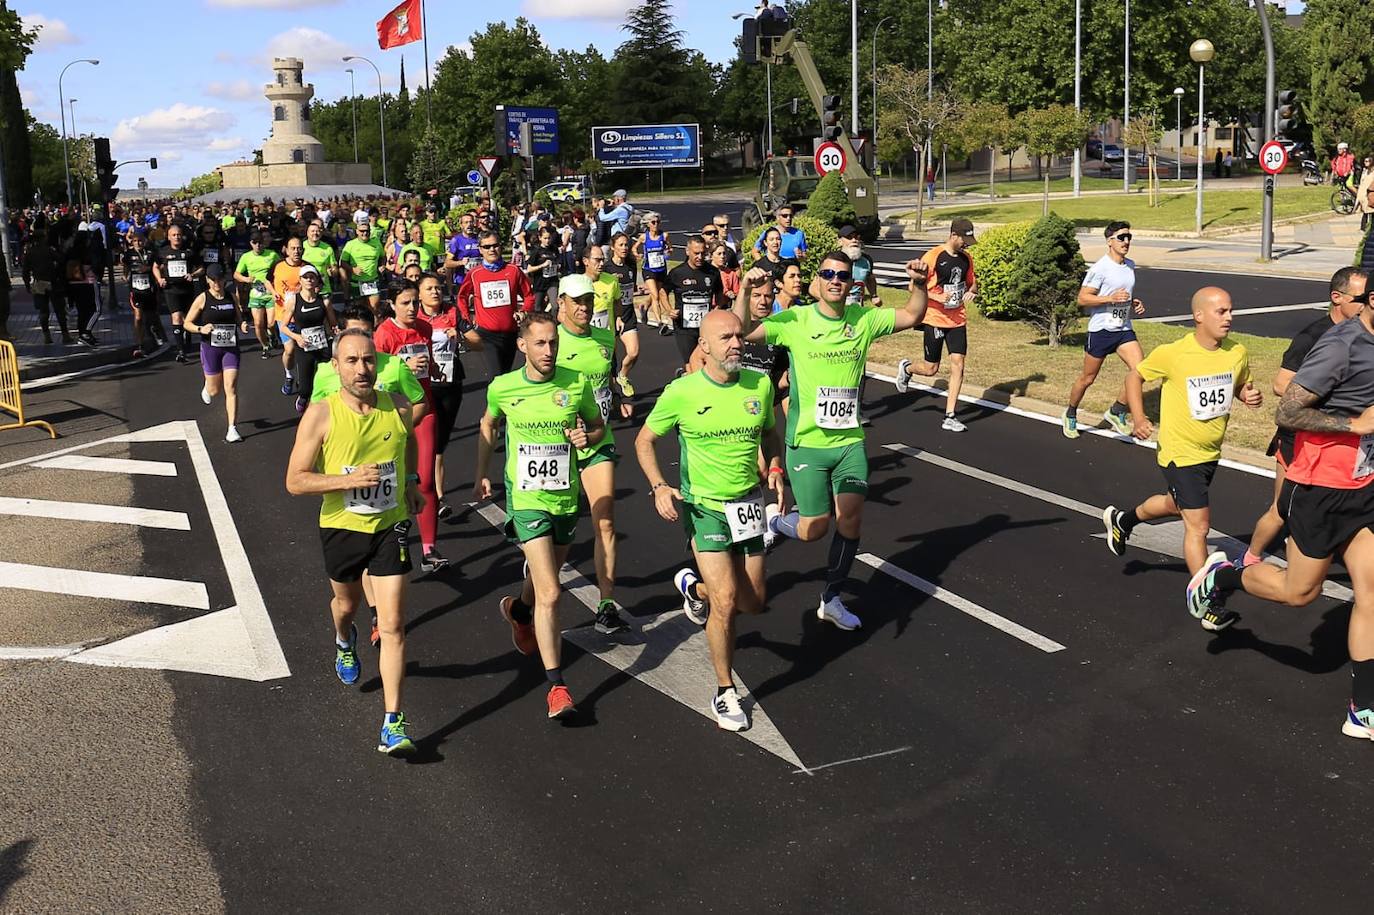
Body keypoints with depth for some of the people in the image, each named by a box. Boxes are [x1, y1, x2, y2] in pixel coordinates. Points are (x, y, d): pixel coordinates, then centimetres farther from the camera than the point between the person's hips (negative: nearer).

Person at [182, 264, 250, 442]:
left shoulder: (232, 297, 4)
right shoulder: (202, 299, -5)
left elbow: (239, 319, 16)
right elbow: (187, 323, -1)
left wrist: (243, 325, -7)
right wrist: (201, 329, -21)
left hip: (231, 347, 1)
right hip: (210, 348, -1)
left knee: (231, 389, -8)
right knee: (215, 391, 8)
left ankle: (232, 429, -6)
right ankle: (206, 387, 47)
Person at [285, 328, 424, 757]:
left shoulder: (398, 408, -7)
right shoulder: (320, 415, -15)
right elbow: (295, 481, -15)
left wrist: (411, 482, 11)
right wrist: (348, 479, -27)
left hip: (390, 527, 0)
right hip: (341, 528, 0)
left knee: (393, 625, -8)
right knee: (347, 604, 26)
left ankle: (393, 723, -4)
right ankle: (345, 643, 64)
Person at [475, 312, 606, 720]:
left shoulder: (576, 383, -5)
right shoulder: (502, 388, -7)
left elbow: (598, 426, 9)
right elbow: (487, 427, 14)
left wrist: (588, 437, -13)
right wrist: (481, 476, 13)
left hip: (566, 497, 3)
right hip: (526, 498, -3)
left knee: (545, 577, 23)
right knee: (549, 593, -14)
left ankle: (519, 610, 59)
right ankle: (556, 686, -7)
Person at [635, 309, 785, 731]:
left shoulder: (760, 384, -3)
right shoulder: (681, 392, -13)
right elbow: (644, 439, 0)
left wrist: (775, 469, -4)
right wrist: (659, 486, -14)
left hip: (748, 503, 4)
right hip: (703, 506, -4)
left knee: (754, 602, 12)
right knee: (726, 601, -12)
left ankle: (694, 587, 43)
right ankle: (725, 691, 8)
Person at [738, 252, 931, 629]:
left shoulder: (863, 319, 1)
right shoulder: (796, 321, -9)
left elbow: (912, 316, 6)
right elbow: (742, 331, -15)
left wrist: (918, 284, -13)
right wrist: (745, 288, -30)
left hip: (850, 441, 3)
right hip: (807, 442, -3)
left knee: (851, 520, 1)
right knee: (816, 527, 1)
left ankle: (831, 600, 20)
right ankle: (775, 522, 36)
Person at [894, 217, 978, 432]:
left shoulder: (966, 258, 7)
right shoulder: (933, 257, -11)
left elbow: (972, 282, 22)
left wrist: (971, 291, -1)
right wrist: (937, 297, -23)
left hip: (958, 320, 5)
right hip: (935, 319, -5)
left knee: (957, 364, -5)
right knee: (930, 369, 2)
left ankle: (950, 417, 0)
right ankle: (906, 368, 39)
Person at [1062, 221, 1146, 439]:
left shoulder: (1130, 266, 10)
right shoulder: (1100, 268, -14)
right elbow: (1082, 299, -15)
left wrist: (1135, 303, 8)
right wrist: (1111, 298, -24)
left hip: (1124, 329, 6)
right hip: (1101, 329, -6)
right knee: (1088, 378, 5)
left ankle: (1116, 412, 6)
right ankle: (1070, 415, 28)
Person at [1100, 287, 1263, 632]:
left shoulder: (1237, 353, -8)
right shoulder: (1172, 354, -21)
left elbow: (1241, 385, 11)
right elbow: (1135, 376, -6)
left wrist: (1250, 395, -13)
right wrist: (1138, 418, -17)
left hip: (1211, 452, 6)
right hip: (1180, 452, -6)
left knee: (1177, 505, 28)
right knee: (1198, 524, -7)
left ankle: (1123, 519, 57)